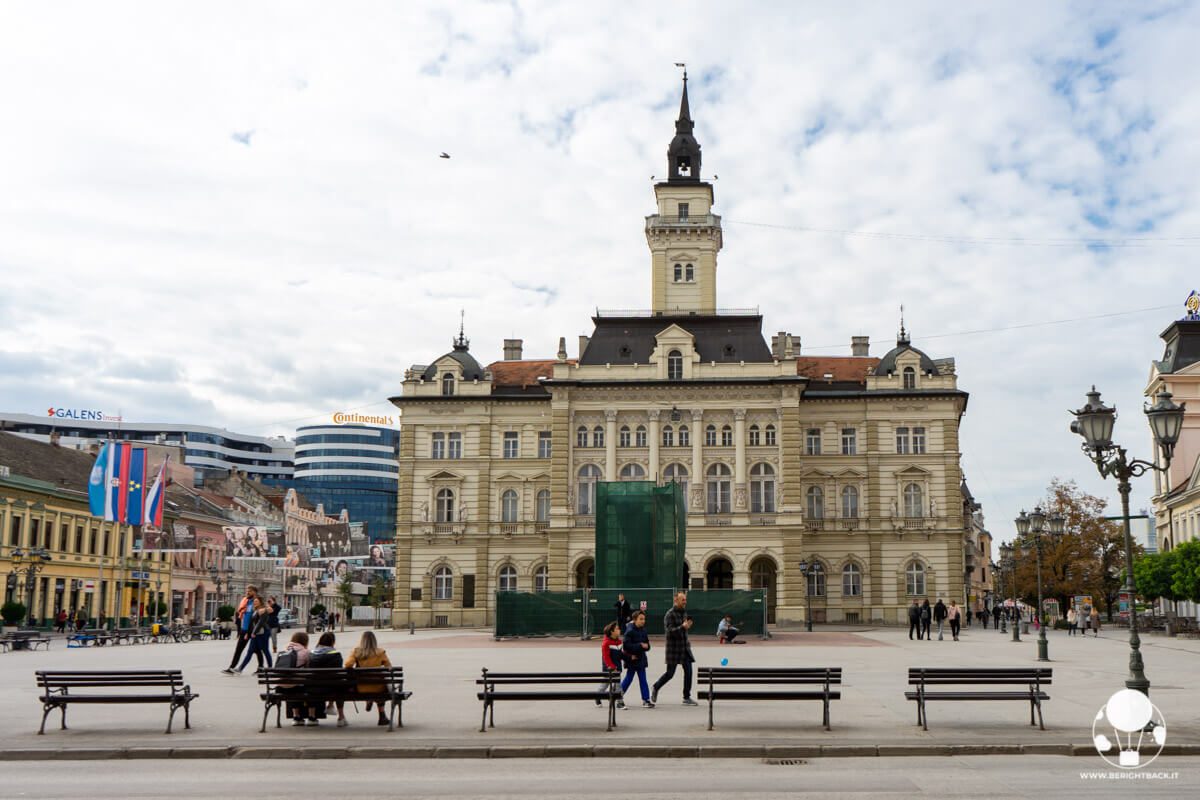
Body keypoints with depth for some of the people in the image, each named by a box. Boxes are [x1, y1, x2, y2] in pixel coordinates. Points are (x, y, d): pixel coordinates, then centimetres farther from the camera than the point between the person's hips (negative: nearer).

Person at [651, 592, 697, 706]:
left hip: (685, 647, 7)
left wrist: (687, 626, 10)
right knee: (670, 673, 1)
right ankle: (655, 688, 24)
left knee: (688, 672, 0)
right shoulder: (670, 614, -13)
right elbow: (670, 631, -22)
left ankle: (687, 697, 8)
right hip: (674, 648, -7)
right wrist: (682, 627, -32)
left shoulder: (683, 613, 12)